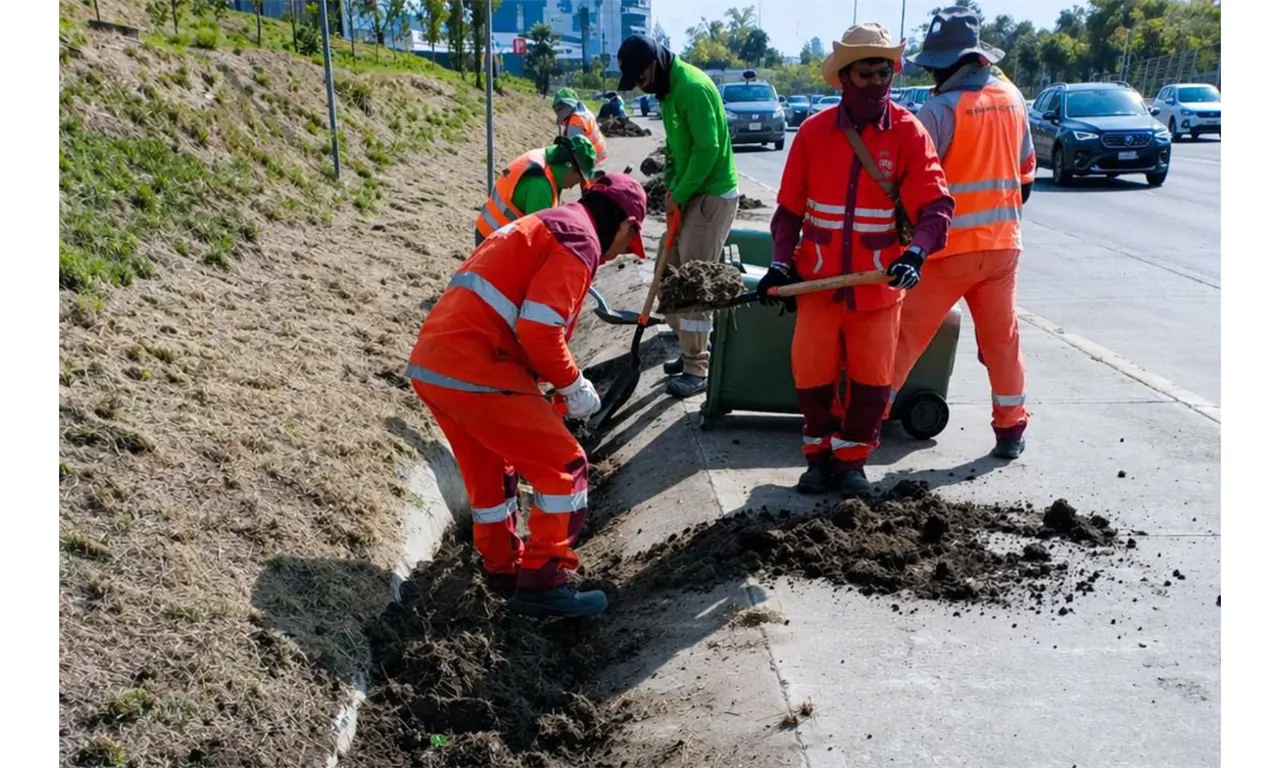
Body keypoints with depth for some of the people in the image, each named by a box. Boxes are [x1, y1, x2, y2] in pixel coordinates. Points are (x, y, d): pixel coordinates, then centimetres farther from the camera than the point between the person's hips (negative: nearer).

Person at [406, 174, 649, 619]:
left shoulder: (543, 228, 25)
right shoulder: (579, 240, -5)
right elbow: (540, 329, -17)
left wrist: (554, 384, 24)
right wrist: (573, 385, -2)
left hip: (431, 363, 10)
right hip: (474, 371, -10)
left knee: (489, 471, 25)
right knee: (563, 468, 2)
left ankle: (502, 569, 39)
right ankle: (541, 584, 8)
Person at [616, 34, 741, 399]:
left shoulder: (692, 87, -20)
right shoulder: (668, 86, 10)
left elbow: (708, 149, -24)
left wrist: (679, 195, -15)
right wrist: (672, 189, 8)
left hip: (712, 196, -10)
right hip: (687, 194, 10)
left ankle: (697, 370, 0)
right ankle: (695, 349, 25)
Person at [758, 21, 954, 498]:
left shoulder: (908, 132, -7)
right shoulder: (814, 131, -3)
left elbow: (936, 204, -14)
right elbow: (790, 208, 2)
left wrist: (916, 252, -32)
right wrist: (782, 262, -9)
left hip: (878, 283, 0)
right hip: (819, 279, 1)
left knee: (872, 377, 8)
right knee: (812, 372, 4)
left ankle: (852, 458, 27)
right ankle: (820, 453, 26)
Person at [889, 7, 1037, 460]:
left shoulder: (940, 109, -14)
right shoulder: (1012, 99, 8)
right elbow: (1025, 173, 17)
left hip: (951, 247, -6)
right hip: (1003, 243, 6)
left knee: (907, 335, 1)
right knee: (1002, 338, 15)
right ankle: (1011, 431, 22)